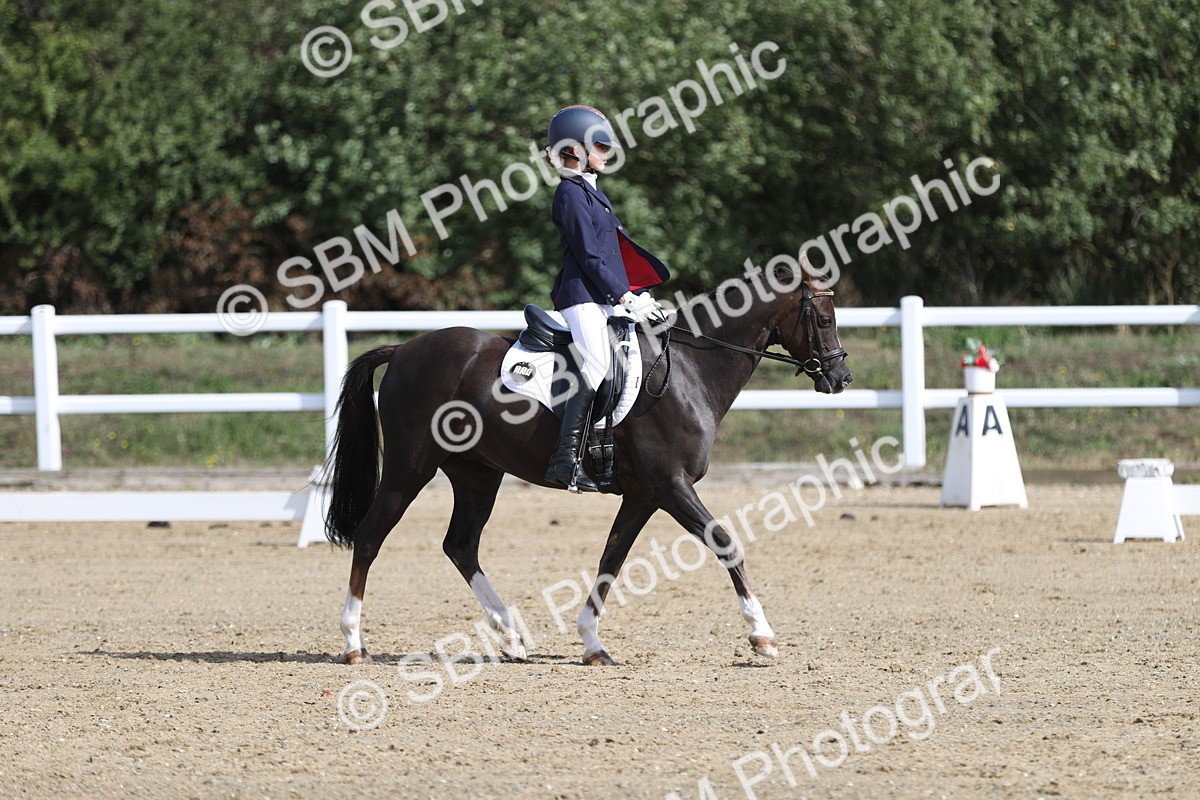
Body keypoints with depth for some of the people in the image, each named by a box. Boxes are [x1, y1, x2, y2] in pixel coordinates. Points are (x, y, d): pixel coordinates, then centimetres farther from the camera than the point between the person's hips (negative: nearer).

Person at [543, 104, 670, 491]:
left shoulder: (590, 192, 21)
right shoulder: (571, 193, -10)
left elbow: (618, 247, 22)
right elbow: (589, 256, -16)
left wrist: (639, 293, 16)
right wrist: (624, 297, -16)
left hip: (607, 297, 11)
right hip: (583, 296, -11)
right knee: (597, 366, -23)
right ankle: (565, 459, -27)